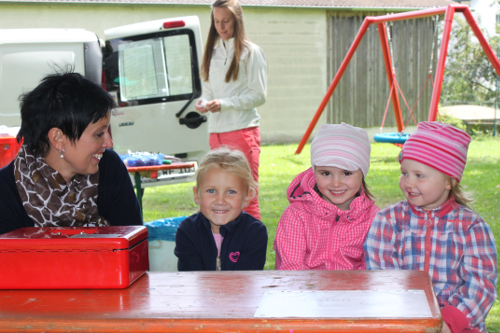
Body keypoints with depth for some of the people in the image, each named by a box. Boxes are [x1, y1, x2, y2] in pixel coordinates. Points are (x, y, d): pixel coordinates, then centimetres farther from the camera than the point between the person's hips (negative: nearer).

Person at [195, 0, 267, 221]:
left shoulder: (250, 52, -3)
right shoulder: (213, 52, 16)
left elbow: (259, 95, -7)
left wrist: (224, 104, -16)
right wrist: (204, 102, -1)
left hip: (242, 130, -6)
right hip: (216, 133, 6)